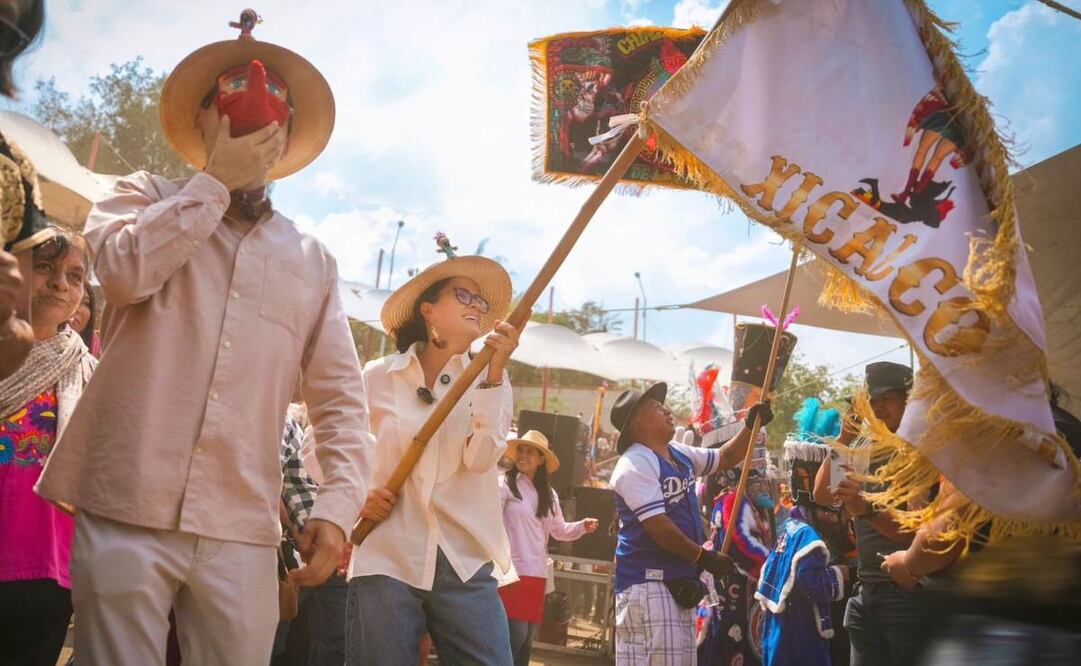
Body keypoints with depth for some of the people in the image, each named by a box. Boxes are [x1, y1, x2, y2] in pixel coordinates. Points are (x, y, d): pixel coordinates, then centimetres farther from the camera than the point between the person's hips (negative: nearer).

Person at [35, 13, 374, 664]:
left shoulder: (312, 260, 17)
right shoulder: (146, 196, 13)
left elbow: (342, 399, 12)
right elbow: (125, 269, -11)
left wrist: (339, 505, -3)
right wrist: (216, 179, -1)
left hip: (242, 532, 2)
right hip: (128, 510, -2)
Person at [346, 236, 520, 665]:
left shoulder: (485, 381, 10)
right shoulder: (377, 377, 5)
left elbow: (480, 458, -8)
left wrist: (494, 372, -13)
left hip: (466, 565, 1)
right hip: (386, 561, -1)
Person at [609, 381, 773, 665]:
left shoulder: (680, 454, 13)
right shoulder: (635, 464, -16)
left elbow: (726, 458, 26)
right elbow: (657, 526, -22)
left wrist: (751, 426, 9)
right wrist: (703, 557, -16)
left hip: (680, 580, 10)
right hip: (648, 580, -10)